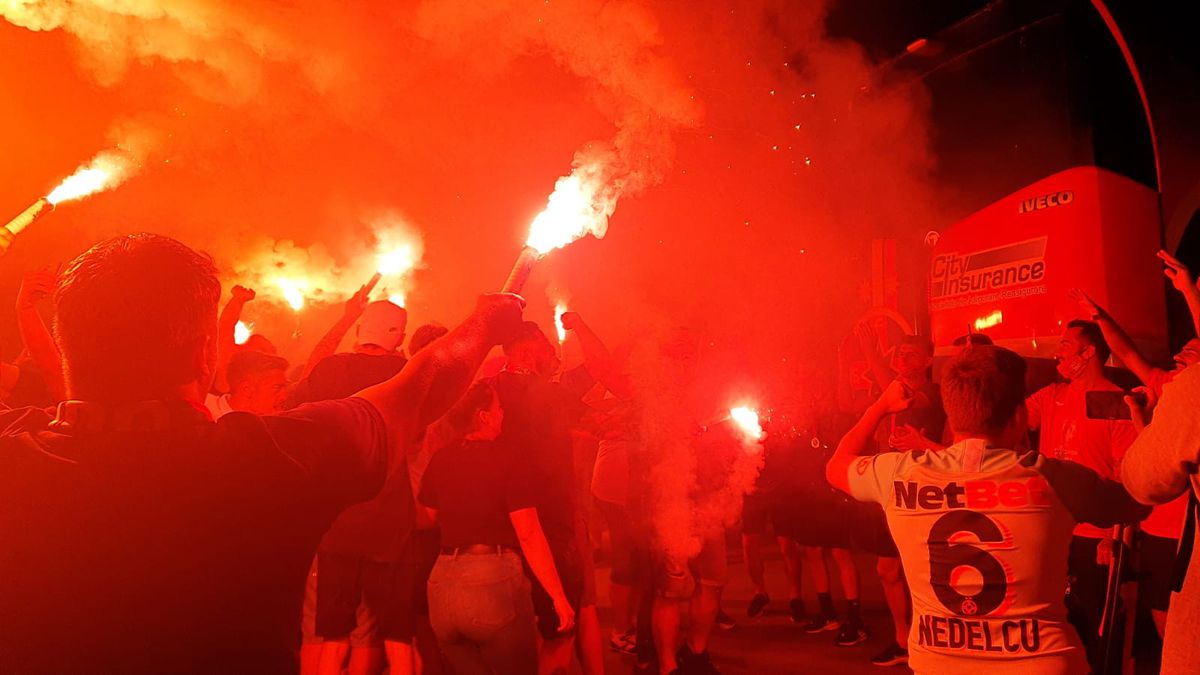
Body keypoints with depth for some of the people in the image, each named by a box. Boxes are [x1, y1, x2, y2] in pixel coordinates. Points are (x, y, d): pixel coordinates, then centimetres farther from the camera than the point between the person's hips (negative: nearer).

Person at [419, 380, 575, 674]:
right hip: (494, 582, -5)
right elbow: (529, 535, -12)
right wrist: (559, 597, -9)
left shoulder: (440, 460, 6)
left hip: (443, 584, 5)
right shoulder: (506, 458, -8)